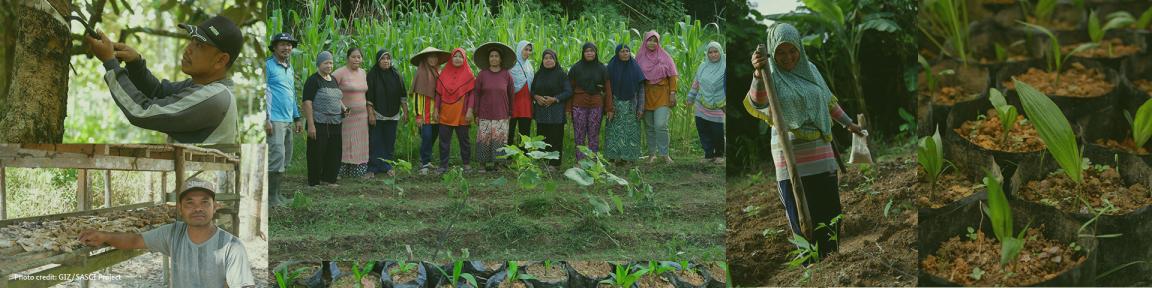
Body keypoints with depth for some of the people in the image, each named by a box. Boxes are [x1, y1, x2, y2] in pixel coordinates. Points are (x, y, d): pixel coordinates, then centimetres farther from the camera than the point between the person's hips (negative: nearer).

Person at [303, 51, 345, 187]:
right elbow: (307, 103, -14)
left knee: (334, 153, 10)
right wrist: (310, 125, -19)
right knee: (317, 154, -2)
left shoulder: (333, 80, 15)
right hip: (319, 124, -7)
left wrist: (344, 108, 8)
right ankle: (314, 182, 7)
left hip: (335, 125, 7)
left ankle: (328, 179, 22)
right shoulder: (313, 80, -9)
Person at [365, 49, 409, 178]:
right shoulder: (372, 75, -4)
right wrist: (370, 114, -13)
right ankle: (372, 168, 2)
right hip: (377, 114, -3)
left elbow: (402, 95, 10)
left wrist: (405, 112, 6)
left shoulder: (396, 75, 7)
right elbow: (369, 97, -7)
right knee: (375, 142, -3)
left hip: (392, 115, 3)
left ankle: (388, 166, 17)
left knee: (390, 142, 7)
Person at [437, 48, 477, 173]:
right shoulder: (444, 73, 7)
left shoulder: (468, 74, -1)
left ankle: (466, 163, 17)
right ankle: (443, 165, 9)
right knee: (444, 140, 3)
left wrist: (469, 110, -13)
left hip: (461, 114, -2)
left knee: (464, 139, 7)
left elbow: (472, 93, -5)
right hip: (445, 113, 3)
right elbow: (439, 93, 8)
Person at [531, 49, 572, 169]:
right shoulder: (538, 74, 13)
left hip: (556, 112, -4)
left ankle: (554, 163, 2)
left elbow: (568, 92, -6)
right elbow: (532, 90, 16)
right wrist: (537, 97, -7)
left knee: (555, 137, -4)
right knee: (542, 136, 2)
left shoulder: (561, 74, -2)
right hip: (541, 110, 4)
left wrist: (554, 99, -17)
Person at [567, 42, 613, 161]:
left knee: (594, 136, 3)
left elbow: (607, 89, 6)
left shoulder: (601, 69, 7)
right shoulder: (576, 68, 4)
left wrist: (609, 109, 0)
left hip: (596, 106, 1)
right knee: (579, 137, 1)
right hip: (579, 106, -1)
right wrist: (568, 108, -3)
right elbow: (570, 89, 3)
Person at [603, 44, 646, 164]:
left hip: (631, 106, 1)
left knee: (630, 131, 1)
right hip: (616, 105, -1)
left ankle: (628, 156, 8)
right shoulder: (611, 67, -1)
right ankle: (614, 156, 3)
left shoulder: (635, 67, 0)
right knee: (615, 131, -3)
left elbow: (641, 88, 1)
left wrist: (641, 107, -5)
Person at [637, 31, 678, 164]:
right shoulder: (640, 57, 7)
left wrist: (672, 93, -8)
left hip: (662, 94, -3)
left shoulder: (665, 57, 1)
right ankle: (652, 154, 14)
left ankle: (664, 154, -4)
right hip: (646, 94, 3)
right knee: (649, 127, 6)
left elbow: (672, 76, 0)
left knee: (661, 125, -13)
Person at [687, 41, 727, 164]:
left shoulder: (725, 67, -5)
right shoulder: (702, 66, 9)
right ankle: (709, 154, 12)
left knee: (717, 132, -3)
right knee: (703, 131, 1)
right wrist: (690, 99, 20)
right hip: (702, 107, 4)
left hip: (717, 107, -4)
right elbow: (696, 84, 19)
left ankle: (719, 155, 17)